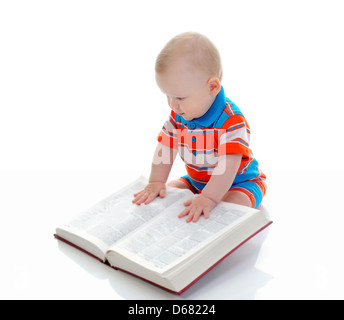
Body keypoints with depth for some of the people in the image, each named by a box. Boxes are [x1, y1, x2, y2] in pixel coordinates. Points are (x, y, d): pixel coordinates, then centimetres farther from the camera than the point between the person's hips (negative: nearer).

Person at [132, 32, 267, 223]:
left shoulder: (231, 121, -31)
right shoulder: (178, 114, -7)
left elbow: (228, 165, -39)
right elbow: (165, 148, -1)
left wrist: (208, 199, -49)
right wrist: (156, 183, -10)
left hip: (239, 184, -8)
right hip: (197, 182, 8)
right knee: (168, 192, -6)